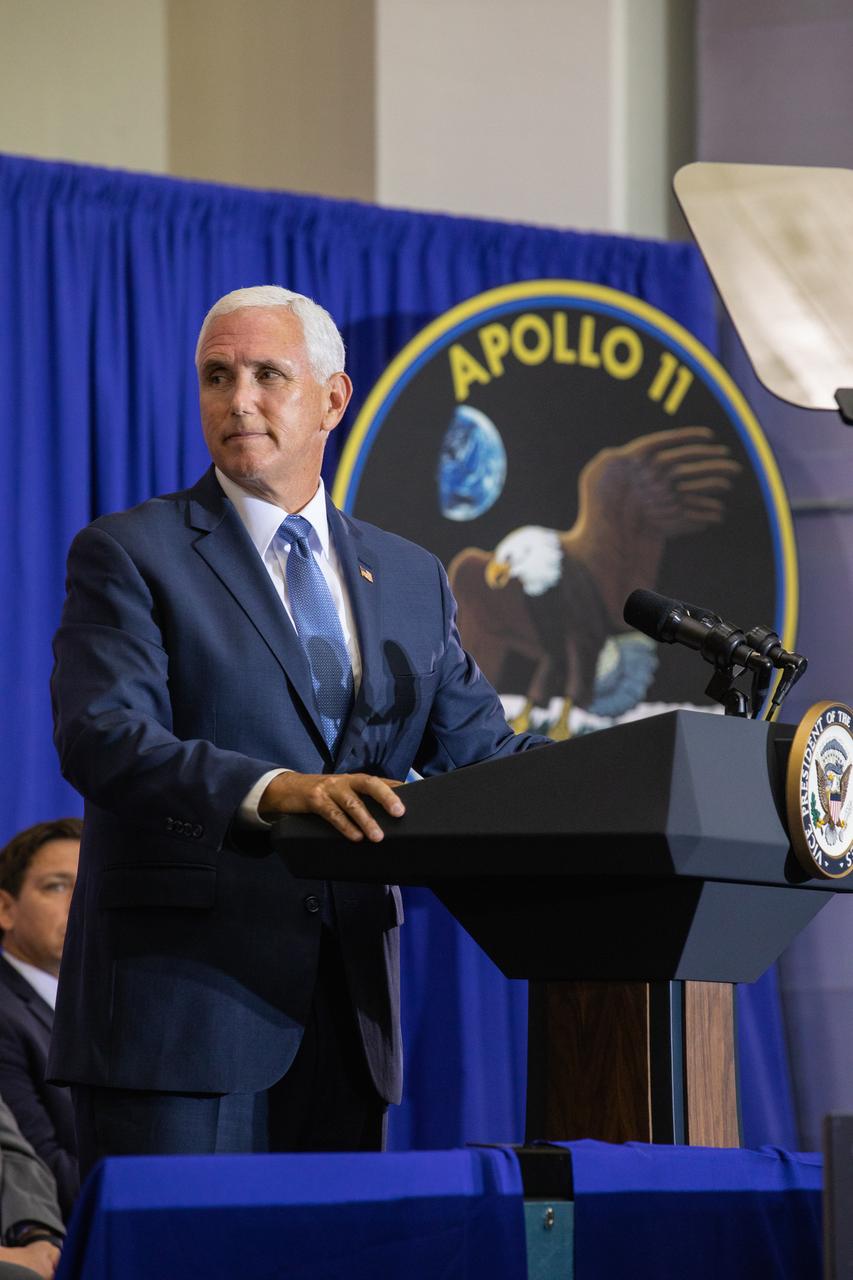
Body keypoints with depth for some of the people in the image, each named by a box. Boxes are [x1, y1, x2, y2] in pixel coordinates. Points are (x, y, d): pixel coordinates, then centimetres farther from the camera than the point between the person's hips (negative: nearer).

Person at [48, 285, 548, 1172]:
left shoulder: (410, 578, 17)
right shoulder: (129, 555, 1)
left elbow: (478, 752, 15)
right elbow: (100, 736, -14)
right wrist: (273, 790, -31)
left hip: (347, 1018, 5)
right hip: (180, 1007, -5)